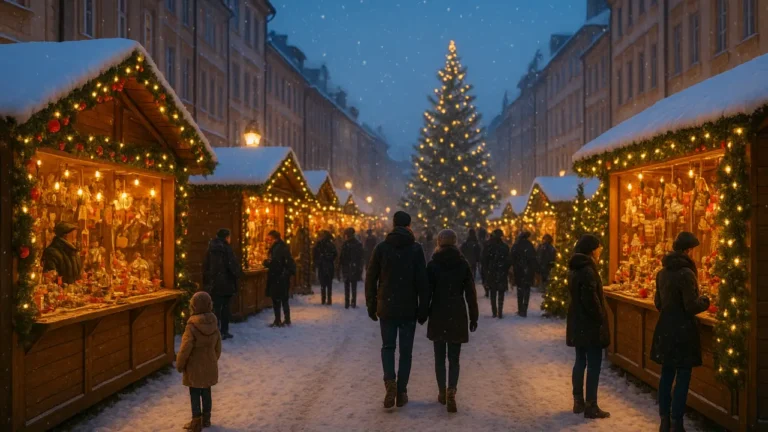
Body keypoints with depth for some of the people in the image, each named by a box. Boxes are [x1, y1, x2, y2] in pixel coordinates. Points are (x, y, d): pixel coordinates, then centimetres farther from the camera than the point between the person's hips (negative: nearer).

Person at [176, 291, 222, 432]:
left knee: (195, 395, 6)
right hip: (210, 366, 6)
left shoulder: (192, 326, -22)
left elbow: (185, 349, -17)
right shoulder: (214, 324, -3)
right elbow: (218, 347, 8)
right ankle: (206, 419, 29)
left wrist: (179, 364, -3)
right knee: (206, 392, 18)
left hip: (195, 367, -5)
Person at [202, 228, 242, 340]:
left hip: (213, 283, 4)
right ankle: (224, 332, 10)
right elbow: (233, 265, -13)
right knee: (225, 308, 7)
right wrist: (237, 275, 4)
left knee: (216, 308, 7)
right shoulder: (226, 248, -10)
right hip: (226, 283, -4)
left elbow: (205, 266, 11)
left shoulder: (211, 249, 7)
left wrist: (206, 281, 15)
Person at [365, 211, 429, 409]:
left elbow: (370, 279, 0)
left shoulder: (381, 247, -1)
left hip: (386, 307, 1)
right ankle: (401, 392, 9)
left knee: (388, 346, 13)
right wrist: (423, 309, 0)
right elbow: (422, 282, -6)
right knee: (405, 350, 9)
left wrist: (371, 306, 9)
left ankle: (390, 380, -9)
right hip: (409, 309, -1)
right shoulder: (416, 248, -4)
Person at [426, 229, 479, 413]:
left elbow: (427, 291, -3)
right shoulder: (463, 264, -1)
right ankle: (451, 391, -13)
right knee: (454, 358, 4)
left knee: (440, 357, 12)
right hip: (458, 315, 1)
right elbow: (471, 293, 1)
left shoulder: (433, 264, -3)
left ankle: (442, 393, 16)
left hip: (438, 315, 0)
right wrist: (473, 317, 8)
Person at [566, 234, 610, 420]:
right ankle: (591, 406, 4)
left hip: (577, 323, 9)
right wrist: (601, 319, -11)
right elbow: (590, 299, -23)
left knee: (580, 361, 15)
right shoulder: (587, 270, -20)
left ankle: (578, 402, 22)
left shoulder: (575, 268, 10)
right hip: (590, 324, -9)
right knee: (594, 364, -1)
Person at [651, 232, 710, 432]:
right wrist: (704, 301, 1)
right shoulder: (686, 273, -18)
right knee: (682, 377, 2)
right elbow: (691, 307, -18)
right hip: (682, 330, -7)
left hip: (665, 329, 7)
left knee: (666, 374, 14)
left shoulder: (662, 272, 6)